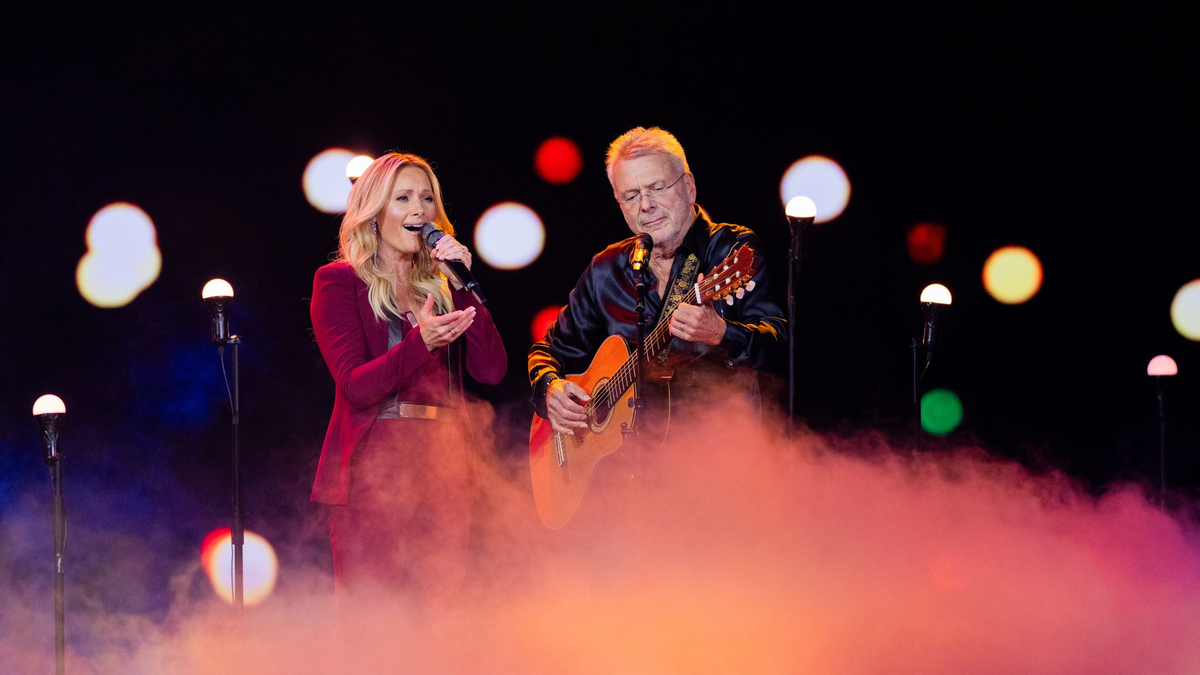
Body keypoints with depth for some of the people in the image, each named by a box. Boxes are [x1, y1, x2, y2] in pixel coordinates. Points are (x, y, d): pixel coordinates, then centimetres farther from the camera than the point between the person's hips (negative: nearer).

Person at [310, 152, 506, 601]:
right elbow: (355, 385, -10)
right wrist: (421, 341, -26)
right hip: (371, 472, -5)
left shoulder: (441, 286, 17)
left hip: (443, 473, 5)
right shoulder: (338, 281, 2)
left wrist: (465, 286, -3)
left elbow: (491, 371, 4)